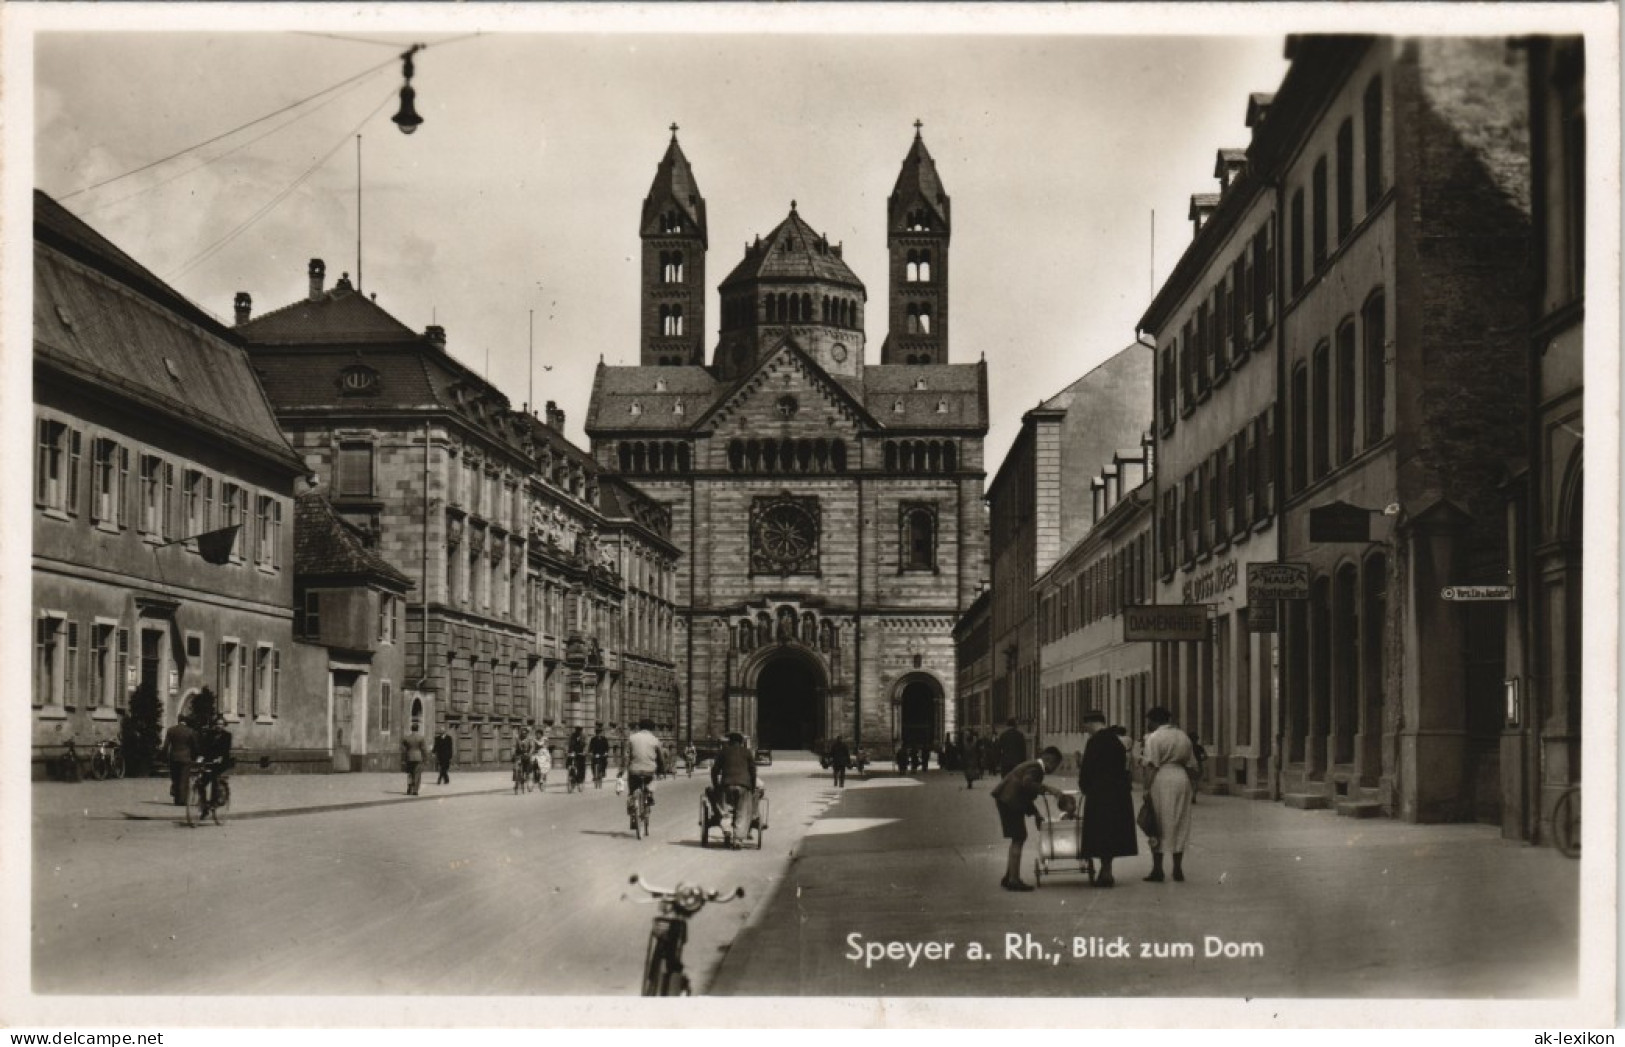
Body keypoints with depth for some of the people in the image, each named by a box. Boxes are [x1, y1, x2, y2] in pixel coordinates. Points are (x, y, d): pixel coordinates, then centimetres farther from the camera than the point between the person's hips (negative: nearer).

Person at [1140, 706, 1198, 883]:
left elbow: (1151, 766, -15)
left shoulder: (1154, 738, -8)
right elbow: (1191, 765, 13)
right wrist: (1190, 787, 20)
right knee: (1179, 826, 11)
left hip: (1161, 781, -5)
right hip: (1181, 779, 5)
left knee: (1158, 826, 0)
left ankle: (1157, 869, -2)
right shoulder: (1183, 737, 11)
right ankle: (1178, 869, 12)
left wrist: (1146, 788, -13)